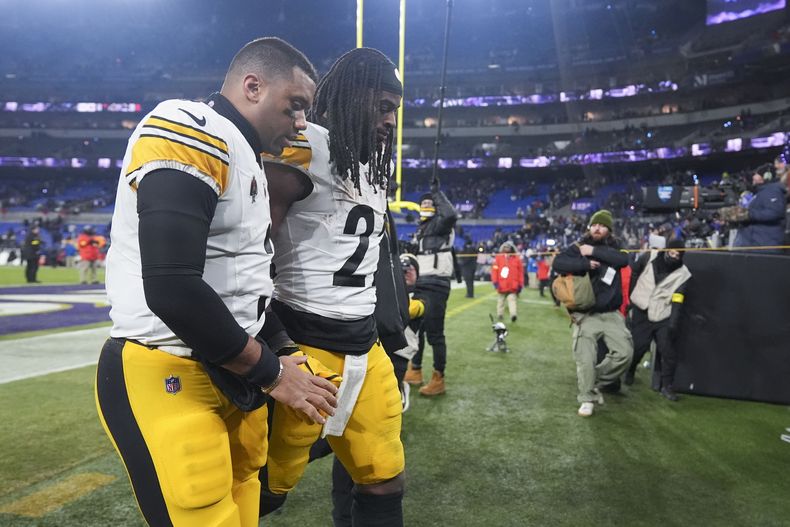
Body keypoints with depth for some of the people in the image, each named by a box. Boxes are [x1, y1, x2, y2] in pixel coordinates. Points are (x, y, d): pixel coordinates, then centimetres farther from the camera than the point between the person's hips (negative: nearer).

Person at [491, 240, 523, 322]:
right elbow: (494, 270, 0)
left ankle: (514, 314, -23)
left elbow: (521, 272, 4)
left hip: (513, 286, -1)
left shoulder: (517, 259, 3)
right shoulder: (498, 258, 3)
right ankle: (500, 314, 24)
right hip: (501, 285, 1)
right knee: (500, 300, 13)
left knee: (513, 300, -13)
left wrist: (520, 284, 1)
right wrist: (495, 282, -7)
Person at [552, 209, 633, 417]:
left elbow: (623, 260, -15)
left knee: (625, 352, -3)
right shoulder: (578, 248, -1)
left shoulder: (614, 248, 8)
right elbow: (557, 263, -17)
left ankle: (597, 381, 19)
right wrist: (585, 263, -23)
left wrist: (595, 251, -18)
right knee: (585, 360, -6)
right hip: (586, 315, -3)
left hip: (612, 314, 3)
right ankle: (588, 399, 12)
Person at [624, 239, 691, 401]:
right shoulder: (650, 257, -4)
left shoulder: (682, 274, -6)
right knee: (637, 346, 0)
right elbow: (634, 272, 11)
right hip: (641, 311, 0)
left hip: (663, 316, 0)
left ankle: (667, 386, 6)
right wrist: (632, 295, 11)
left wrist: (673, 323, -24)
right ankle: (629, 371, 29)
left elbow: (677, 301, -15)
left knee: (668, 350, -7)